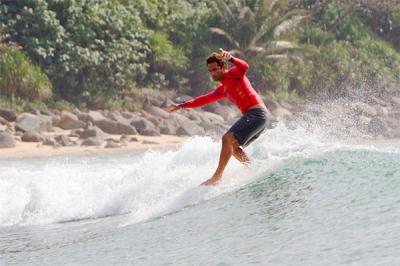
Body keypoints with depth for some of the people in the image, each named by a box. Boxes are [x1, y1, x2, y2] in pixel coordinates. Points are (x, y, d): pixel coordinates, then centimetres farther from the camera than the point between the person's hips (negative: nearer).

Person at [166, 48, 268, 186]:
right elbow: (204, 99, 33)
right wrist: (182, 105, 33)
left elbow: (244, 67, -24)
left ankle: (217, 177, -23)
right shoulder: (222, 90, 23)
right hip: (257, 117, 10)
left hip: (256, 113, -10)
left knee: (228, 138, -19)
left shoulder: (233, 75, -2)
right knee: (233, 147, 17)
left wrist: (230, 58, -40)